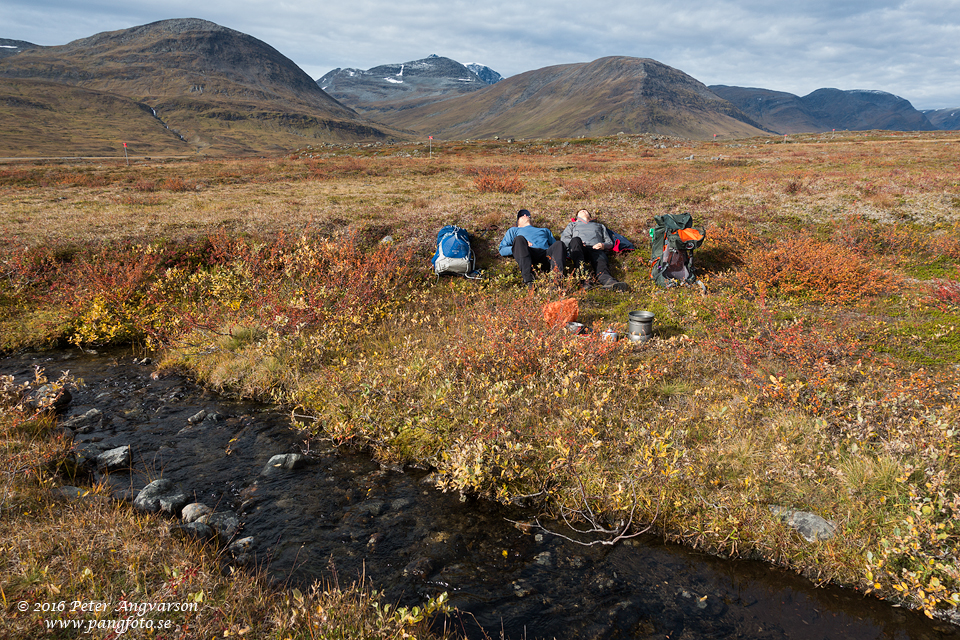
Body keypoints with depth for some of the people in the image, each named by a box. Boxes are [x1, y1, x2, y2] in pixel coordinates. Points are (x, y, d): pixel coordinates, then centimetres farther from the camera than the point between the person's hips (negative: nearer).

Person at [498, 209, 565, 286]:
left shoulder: (545, 230, 46)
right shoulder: (513, 230, 40)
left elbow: (555, 245, 32)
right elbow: (502, 250, 25)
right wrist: (519, 247, 5)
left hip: (545, 254, 2)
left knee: (559, 244, -29)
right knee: (519, 239, -33)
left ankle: (557, 276, -58)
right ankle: (528, 278, -54)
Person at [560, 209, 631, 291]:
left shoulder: (600, 226, 41)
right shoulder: (572, 225, 41)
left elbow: (610, 243, 28)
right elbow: (563, 239, 23)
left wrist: (603, 246, 1)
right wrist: (575, 243, -2)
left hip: (596, 249, 1)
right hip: (579, 249, -1)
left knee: (601, 263, -37)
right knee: (576, 239, -39)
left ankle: (609, 281, -74)